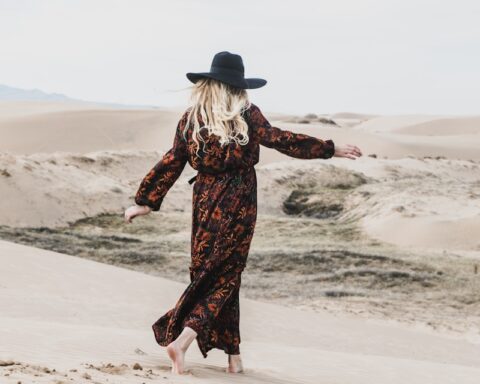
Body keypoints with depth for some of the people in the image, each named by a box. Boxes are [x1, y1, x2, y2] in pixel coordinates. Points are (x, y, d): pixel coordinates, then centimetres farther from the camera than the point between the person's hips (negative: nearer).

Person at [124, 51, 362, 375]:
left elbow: (171, 163, 3)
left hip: (205, 200, 3)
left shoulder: (191, 119, 3)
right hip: (238, 202, -3)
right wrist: (330, 150, -2)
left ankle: (234, 355, 13)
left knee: (209, 274, 12)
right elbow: (279, 140, -7)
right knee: (224, 276, 2)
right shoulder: (247, 114, -6)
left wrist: (147, 201, 9)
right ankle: (182, 340, -16)